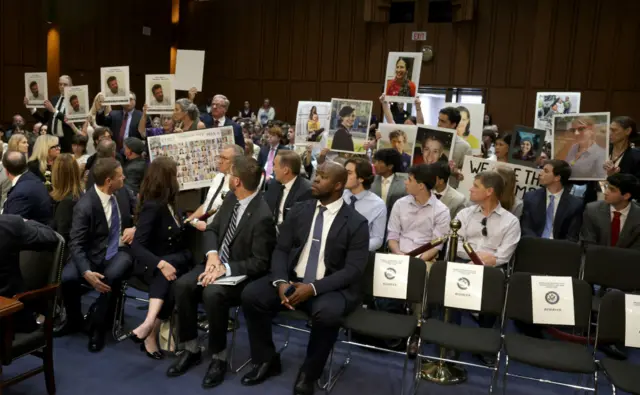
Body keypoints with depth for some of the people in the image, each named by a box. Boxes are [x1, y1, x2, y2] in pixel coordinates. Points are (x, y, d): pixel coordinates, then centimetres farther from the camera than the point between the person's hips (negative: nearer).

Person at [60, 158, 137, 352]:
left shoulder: (123, 192, -4)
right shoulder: (85, 206, -17)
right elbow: (76, 244, -19)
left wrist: (135, 228, -10)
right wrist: (86, 272, -35)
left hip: (121, 250, 1)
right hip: (94, 254, -1)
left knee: (112, 276, -32)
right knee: (67, 278, -27)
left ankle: (97, 327, -9)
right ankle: (74, 320, 6)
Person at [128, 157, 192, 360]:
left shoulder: (167, 203, 9)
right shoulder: (152, 206, -16)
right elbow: (136, 247, -26)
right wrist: (161, 264, -39)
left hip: (176, 261, 6)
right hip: (153, 265, -6)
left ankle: (149, 325, -41)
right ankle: (151, 334, -36)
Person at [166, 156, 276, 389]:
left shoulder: (262, 217, -24)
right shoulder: (232, 198, 0)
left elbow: (260, 263, -20)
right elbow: (212, 229, 8)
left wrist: (226, 269, -27)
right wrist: (212, 254, -12)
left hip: (241, 274, -7)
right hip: (217, 262, 7)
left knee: (212, 294, -34)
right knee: (183, 285, -17)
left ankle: (219, 358, -12)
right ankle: (191, 350, -2)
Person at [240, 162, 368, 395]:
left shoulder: (356, 223, -6)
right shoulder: (298, 211, 7)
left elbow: (353, 270, -12)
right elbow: (280, 250, 5)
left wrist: (313, 287, -24)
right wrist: (280, 282, -17)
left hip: (331, 288, -4)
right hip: (292, 279, 4)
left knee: (327, 313, -36)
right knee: (251, 295, -18)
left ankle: (309, 374, -7)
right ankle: (266, 360, 6)